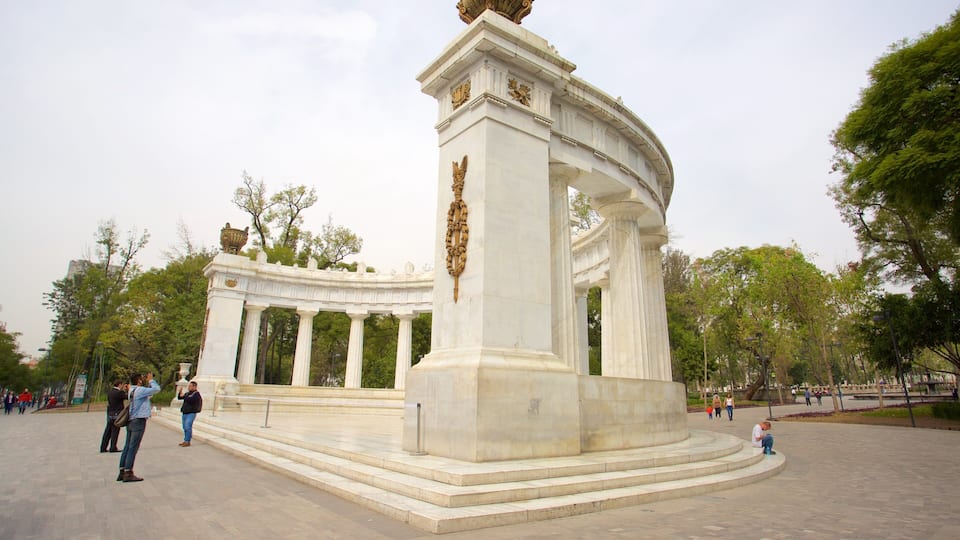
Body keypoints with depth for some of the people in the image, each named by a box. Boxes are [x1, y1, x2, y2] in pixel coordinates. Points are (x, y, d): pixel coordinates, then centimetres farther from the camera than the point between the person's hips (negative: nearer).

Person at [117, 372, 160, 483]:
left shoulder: (132, 390, 13)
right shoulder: (140, 390, -14)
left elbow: (149, 392, 22)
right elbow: (156, 389, -17)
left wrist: (148, 382, 13)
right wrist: (151, 380, -3)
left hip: (131, 422, 9)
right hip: (139, 421, -9)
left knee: (127, 447, 11)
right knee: (133, 448, -5)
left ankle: (122, 472, 15)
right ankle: (128, 473, -2)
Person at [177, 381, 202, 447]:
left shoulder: (196, 394, -8)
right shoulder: (188, 393, 16)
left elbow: (190, 400, -23)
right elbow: (179, 398, 20)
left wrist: (183, 396, -16)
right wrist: (179, 392, 3)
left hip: (191, 413, -8)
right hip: (185, 413, 8)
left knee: (188, 427, -13)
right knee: (185, 427, 9)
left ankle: (187, 441, -9)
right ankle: (185, 441, 16)